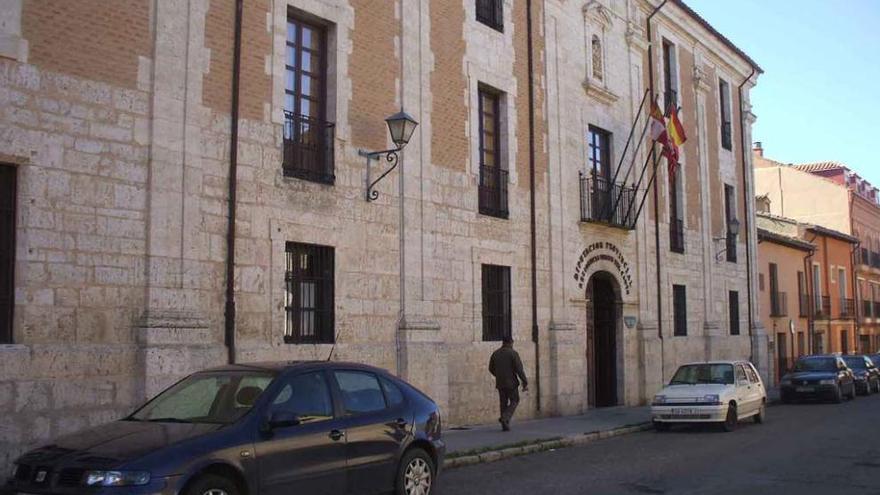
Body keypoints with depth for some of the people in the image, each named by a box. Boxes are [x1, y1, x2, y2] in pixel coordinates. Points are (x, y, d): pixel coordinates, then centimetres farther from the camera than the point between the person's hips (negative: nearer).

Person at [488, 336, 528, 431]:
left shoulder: (495, 354, 6)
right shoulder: (513, 353, -9)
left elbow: (491, 369, 16)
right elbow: (519, 369, -15)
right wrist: (525, 383, -11)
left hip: (500, 383, 4)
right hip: (511, 382, -4)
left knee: (504, 403, 13)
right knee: (514, 401, 10)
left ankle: (505, 425, 10)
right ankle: (505, 417, -12)